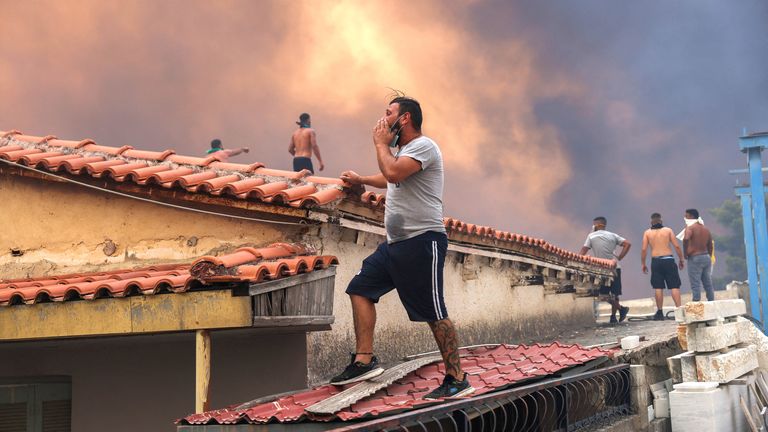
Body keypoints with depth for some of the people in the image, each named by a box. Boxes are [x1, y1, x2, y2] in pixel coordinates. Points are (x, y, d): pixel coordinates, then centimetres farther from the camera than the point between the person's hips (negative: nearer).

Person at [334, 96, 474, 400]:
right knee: (360, 289, 6)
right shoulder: (402, 151, 22)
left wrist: (381, 143, -9)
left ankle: (457, 380, 0)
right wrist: (360, 180, 51)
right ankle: (365, 360, 6)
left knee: (434, 313, -8)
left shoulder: (423, 146, -10)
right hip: (396, 243, 10)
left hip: (422, 241, -10)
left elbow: (393, 173, -26)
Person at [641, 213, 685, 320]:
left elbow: (644, 249, 1)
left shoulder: (647, 233, 7)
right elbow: (677, 246, 0)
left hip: (655, 261, 1)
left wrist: (643, 264, 8)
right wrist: (681, 260, 8)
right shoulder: (668, 230, 6)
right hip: (668, 259, -1)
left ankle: (660, 312, 5)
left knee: (658, 288, 4)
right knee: (674, 286, 0)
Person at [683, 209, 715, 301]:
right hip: (706, 257, 7)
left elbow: (686, 239, -28)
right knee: (708, 284, 12)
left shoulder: (690, 228, -8)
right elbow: (710, 246, 18)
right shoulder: (705, 229, 15)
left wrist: (685, 253, -17)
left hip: (695, 258, -7)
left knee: (695, 284, -5)